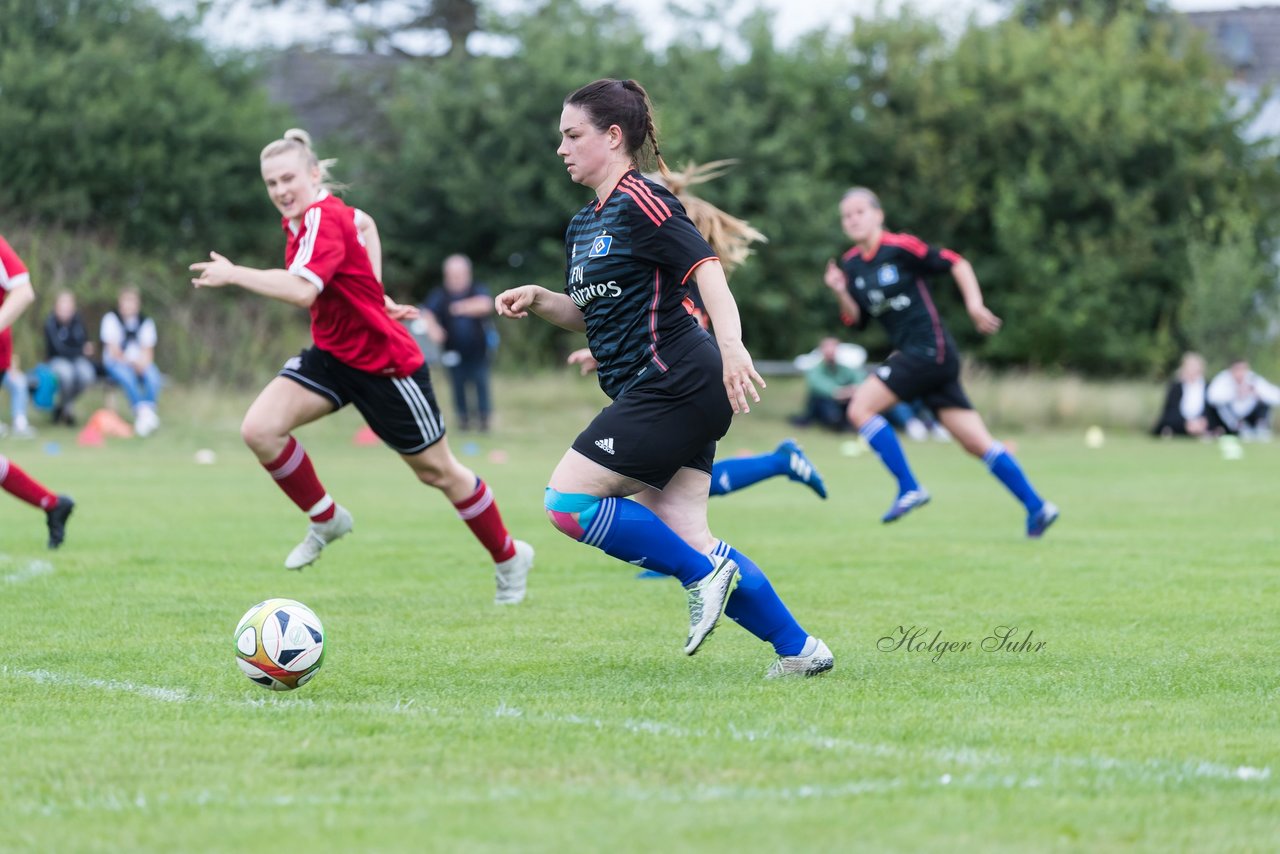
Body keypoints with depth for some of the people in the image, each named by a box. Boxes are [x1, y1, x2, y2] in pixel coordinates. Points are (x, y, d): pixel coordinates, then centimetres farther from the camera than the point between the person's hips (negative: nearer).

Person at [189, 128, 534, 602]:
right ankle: (326, 519, 7)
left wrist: (233, 274, -38)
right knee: (260, 429, -14)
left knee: (437, 471, 7)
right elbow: (365, 225, 19)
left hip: (386, 363, -8)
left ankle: (510, 557, 29)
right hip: (332, 355, 8)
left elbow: (302, 289, -41)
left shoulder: (323, 220, -25)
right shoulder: (303, 218, 1)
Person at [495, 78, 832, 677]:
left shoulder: (641, 202, -9)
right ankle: (797, 649, 6)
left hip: (675, 381, -10)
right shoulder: (582, 227, 19)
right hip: (656, 393, 10)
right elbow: (587, 313, 29)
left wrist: (731, 348, -33)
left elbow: (706, 270, -19)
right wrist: (537, 300, 9)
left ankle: (703, 574, -6)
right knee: (681, 535, 3)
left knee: (569, 499, -13)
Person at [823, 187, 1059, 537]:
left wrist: (974, 304, -15)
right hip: (911, 354, 7)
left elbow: (956, 264, -5)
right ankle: (1036, 507, 8)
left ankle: (909, 488, -9)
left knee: (860, 408, -13)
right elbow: (858, 320, 16)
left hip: (930, 350, -7)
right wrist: (841, 293, -1)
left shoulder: (901, 247, -8)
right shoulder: (851, 265, 12)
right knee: (977, 443, 5)